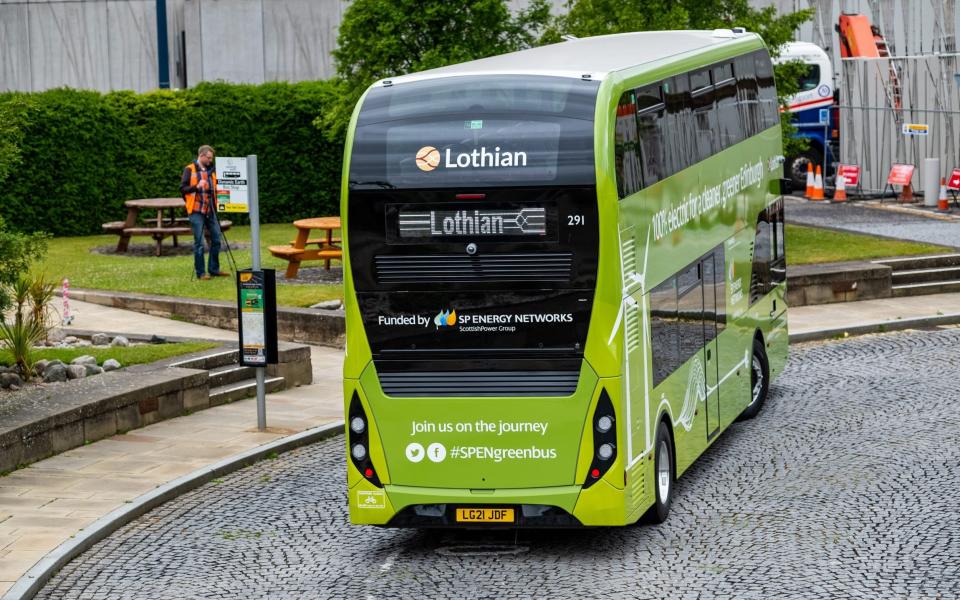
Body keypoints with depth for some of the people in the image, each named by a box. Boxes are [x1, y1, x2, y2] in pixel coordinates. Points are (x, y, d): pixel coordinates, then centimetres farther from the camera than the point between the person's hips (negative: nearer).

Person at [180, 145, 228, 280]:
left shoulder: (211, 170, 14)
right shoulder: (189, 170, -3)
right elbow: (182, 189, -8)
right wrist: (196, 187, -23)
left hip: (210, 210, 6)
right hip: (196, 211, -6)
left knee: (216, 239, 6)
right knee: (199, 242, -3)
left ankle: (214, 269, 18)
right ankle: (200, 273, 3)